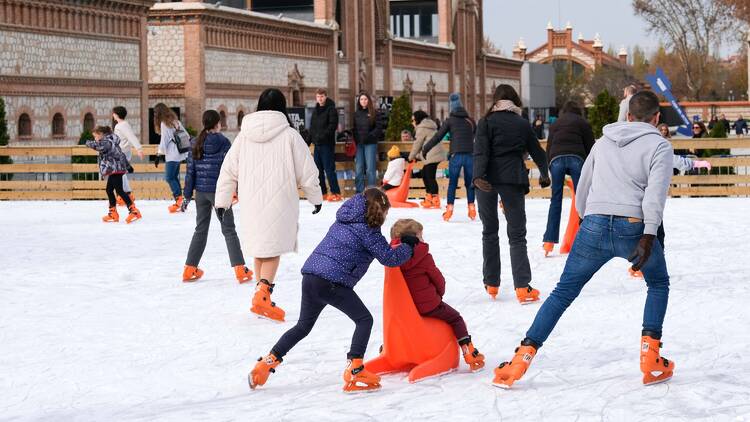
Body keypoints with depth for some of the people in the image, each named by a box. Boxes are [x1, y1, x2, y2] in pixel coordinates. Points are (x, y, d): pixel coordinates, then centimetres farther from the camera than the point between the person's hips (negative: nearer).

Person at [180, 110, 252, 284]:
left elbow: (190, 171, 4)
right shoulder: (224, 142, -9)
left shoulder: (196, 144, 3)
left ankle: (190, 269, 16)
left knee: (200, 230, 16)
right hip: (219, 190, -4)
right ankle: (240, 270, -1)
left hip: (201, 192, 4)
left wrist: (187, 196, 8)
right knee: (229, 230, 3)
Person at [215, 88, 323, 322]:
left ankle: (262, 296, 25)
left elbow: (229, 170, 7)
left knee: (260, 249, 17)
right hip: (279, 203, -4)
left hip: (251, 203, 4)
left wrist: (222, 200, 15)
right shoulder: (289, 135, -5)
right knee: (272, 249, 0)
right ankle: (262, 294, -19)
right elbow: (307, 171, -1)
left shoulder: (244, 135, 4)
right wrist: (316, 197, 13)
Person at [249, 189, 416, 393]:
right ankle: (354, 371, -9)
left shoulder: (344, 222, 22)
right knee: (364, 319, 3)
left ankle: (267, 363, 18)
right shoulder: (368, 230, -3)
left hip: (310, 275, 8)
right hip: (332, 282, -8)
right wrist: (408, 246, 16)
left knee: (303, 326, 22)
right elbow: (389, 258, -1)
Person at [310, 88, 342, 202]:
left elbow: (332, 125, -15)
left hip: (327, 144, -7)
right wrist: (311, 138, 11)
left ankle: (336, 193, -7)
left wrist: (323, 136, -22)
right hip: (317, 144, 7)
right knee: (318, 169, 8)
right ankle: (322, 192, 15)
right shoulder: (315, 110, 16)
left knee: (329, 169, -9)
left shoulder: (331, 109, -5)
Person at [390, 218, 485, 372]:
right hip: (429, 305, -5)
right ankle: (469, 353, 0)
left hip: (405, 307, 5)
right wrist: (440, 292, 17)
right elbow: (438, 278, -6)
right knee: (455, 318, 10)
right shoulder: (424, 257, -15)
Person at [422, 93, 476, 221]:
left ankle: (449, 209, -3)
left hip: (456, 155, -3)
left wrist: (425, 149, 9)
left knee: (452, 183, 2)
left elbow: (438, 137, 1)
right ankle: (471, 208, 7)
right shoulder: (470, 121, 13)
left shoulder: (450, 120, 3)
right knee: (469, 183, 10)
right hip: (470, 155, 3)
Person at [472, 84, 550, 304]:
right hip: (513, 180, 0)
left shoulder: (487, 122, 1)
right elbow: (537, 151, 17)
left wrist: (478, 176, -24)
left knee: (489, 232, 15)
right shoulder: (523, 124, 8)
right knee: (517, 234, 1)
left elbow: (481, 150, -13)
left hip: (488, 179, 0)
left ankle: (491, 284, 18)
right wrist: (544, 174, 34)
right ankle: (522, 287, -14)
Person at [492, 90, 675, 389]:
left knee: (563, 292, 10)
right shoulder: (659, 145, 6)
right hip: (633, 227, -3)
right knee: (658, 284, 22)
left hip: (594, 224, 3)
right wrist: (649, 235, -17)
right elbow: (655, 191, -9)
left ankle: (522, 359, -1)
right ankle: (650, 359, 10)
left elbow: (583, 186, 25)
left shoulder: (604, 141, 22)